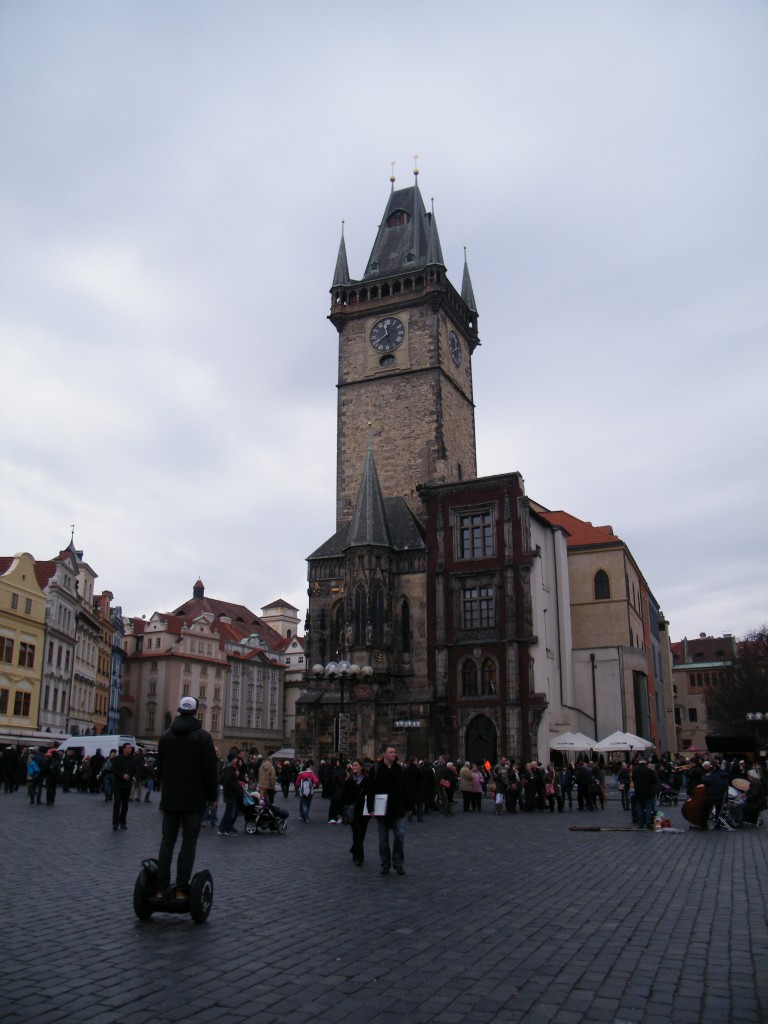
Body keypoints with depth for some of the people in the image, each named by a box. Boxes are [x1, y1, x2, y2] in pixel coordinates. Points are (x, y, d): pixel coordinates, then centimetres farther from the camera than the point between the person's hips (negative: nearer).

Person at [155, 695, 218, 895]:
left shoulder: (166, 736, 6)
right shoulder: (202, 736, -8)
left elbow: (159, 767, 14)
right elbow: (210, 769, -10)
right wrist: (211, 795, 0)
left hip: (170, 798, 4)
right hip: (194, 799, -4)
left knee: (167, 841, 10)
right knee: (189, 842, 1)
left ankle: (162, 887, 9)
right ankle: (181, 887, -1)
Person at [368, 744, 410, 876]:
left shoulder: (399, 769, 5)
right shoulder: (376, 770, -5)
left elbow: (404, 789, 9)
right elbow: (370, 790, -7)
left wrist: (407, 807, 8)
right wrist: (370, 808, -13)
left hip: (398, 809, 2)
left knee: (400, 835, -4)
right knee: (383, 839, 7)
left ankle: (399, 864, 10)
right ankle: (385, 865, 19)